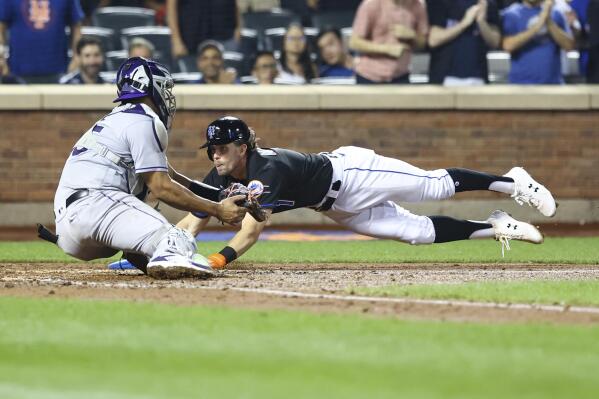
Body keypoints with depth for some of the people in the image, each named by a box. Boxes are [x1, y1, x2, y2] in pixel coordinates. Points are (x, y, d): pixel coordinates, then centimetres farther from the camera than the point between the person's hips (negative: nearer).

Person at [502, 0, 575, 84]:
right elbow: (508, 45, -15)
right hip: (522, 84, -3)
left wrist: (549, 23, -14)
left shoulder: (555, 14, 8)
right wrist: (536, 27, -19)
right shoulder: (511, 14, 0)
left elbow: (569, 45, -2)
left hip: (553, 84, 3)